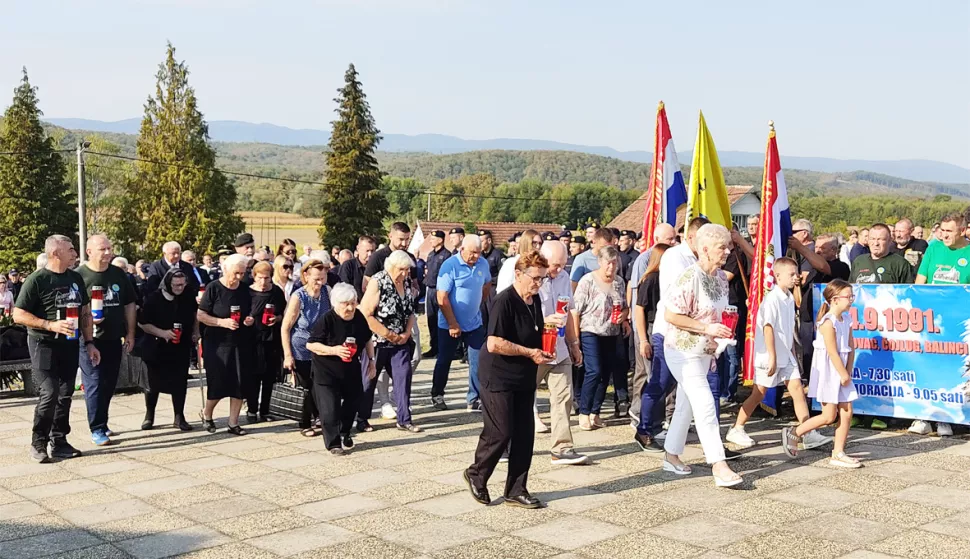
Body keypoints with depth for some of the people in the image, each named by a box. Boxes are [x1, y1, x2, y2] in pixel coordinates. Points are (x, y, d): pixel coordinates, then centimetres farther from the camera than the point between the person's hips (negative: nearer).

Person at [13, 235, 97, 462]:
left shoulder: (75, 278, 10)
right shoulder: (37, 279, -10)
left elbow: (85, 312, 16)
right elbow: (18, 315, -12)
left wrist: (89, 343, 9)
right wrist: (51, 325, -22)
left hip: (70, 345, 6)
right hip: (44, 345, -6)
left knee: (65, 395, 9)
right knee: (49, 394, -12)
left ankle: (58, 442, 19)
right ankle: (38, 444, 2)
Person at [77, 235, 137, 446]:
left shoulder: (118, 274, 9)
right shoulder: (79, 276, -7)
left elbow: (129, 304, 15)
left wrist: (130, 333, 11)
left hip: (114, 339, 5)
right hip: (90, 340, -5)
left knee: (109, 384, 12)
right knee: (94, 384, -4)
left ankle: (102, 423, 26)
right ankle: (97, 430, 1)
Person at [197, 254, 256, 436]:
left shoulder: (245, 290, 5)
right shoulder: (214, 288, -8)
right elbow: (201, 316, -10)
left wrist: (250, 319, -5)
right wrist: (222, 322, -21)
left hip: (240, 344, 4)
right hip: (217, 344, -4)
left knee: (240, 384, 1)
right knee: (218, 384, -2)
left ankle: (233, 423, 13)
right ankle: (206, 414, 26)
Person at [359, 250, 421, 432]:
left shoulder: (407, 283, 3)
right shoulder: (377, 282, -14)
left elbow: (410, 311, 13)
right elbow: (366, 315, -19)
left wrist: (407, 333, -3)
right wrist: (388, 334, -16)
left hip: (401, 340, 5)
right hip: (377, 340, -5)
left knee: (404, 376, -2)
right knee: (368, 380, 6)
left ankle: (404, 420, 5)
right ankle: (362, 420, 19)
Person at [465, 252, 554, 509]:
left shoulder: (534, 300, 8)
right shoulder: (505, 301, -19)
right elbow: (494, 344, -25)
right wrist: (530, 353, -20)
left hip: (524, 378, 8)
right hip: (499, 378, -8)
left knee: (524, 434, 6)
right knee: (500, 432, -5)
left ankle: (516, 491, 16)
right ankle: (476, 474, 20)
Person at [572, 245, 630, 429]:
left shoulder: (619, 282, 8)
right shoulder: (588, 281, -9)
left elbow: (625, 307, 19)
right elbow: (575, 311, -9)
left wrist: (623, 316, -4)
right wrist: (575, 338, -11)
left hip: (612, 335, 6)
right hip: (590, 333, -6)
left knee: (606, 374, 5)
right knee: (594, 372, -14)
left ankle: (595, 413, 16)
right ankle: (584, 413, -3)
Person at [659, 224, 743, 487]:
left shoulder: (721, 278, 5)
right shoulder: (690, 277, -22)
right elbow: (670, 315, -23)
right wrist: (707, 328, -25)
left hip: (704, 352, 8)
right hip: (683, 351, -8)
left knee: (686, 405, 15)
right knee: (705, 405, -11)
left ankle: (671, 456, 27)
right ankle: (718, 465, -8)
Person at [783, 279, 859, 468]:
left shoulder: (846, 321, 8)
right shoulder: (828, 322, -17)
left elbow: (850, 349, 7)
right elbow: (833, 352, -19)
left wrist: (848, 373, -4)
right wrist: (844, 375, -15)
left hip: (841, 373, 8)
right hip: (827, 372, -8)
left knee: (847, 413, 5)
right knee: (829, 416, -5)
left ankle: (838, 454, 12)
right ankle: (794, 433, 10)